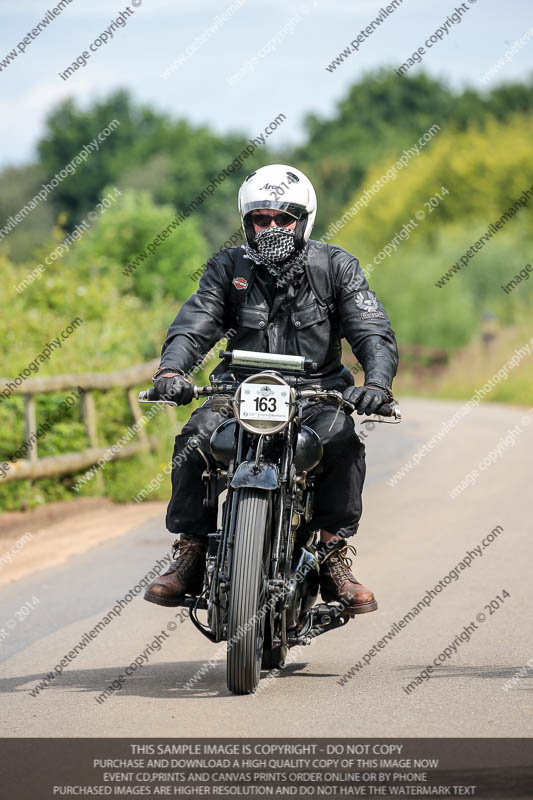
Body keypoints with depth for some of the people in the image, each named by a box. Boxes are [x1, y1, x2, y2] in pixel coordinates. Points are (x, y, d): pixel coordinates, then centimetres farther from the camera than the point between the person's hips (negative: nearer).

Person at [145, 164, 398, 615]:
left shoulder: (334, 266, 3)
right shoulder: (229, 268, 6)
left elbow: (372, 330, -7)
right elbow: (194, 324, -6)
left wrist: (377, 381, -28)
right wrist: (171, 370, -28)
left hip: (315, 395, -1)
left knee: (342, 440, -32)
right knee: (195, 438, -27)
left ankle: (334, 556, -19)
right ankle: (190, 554, -14)